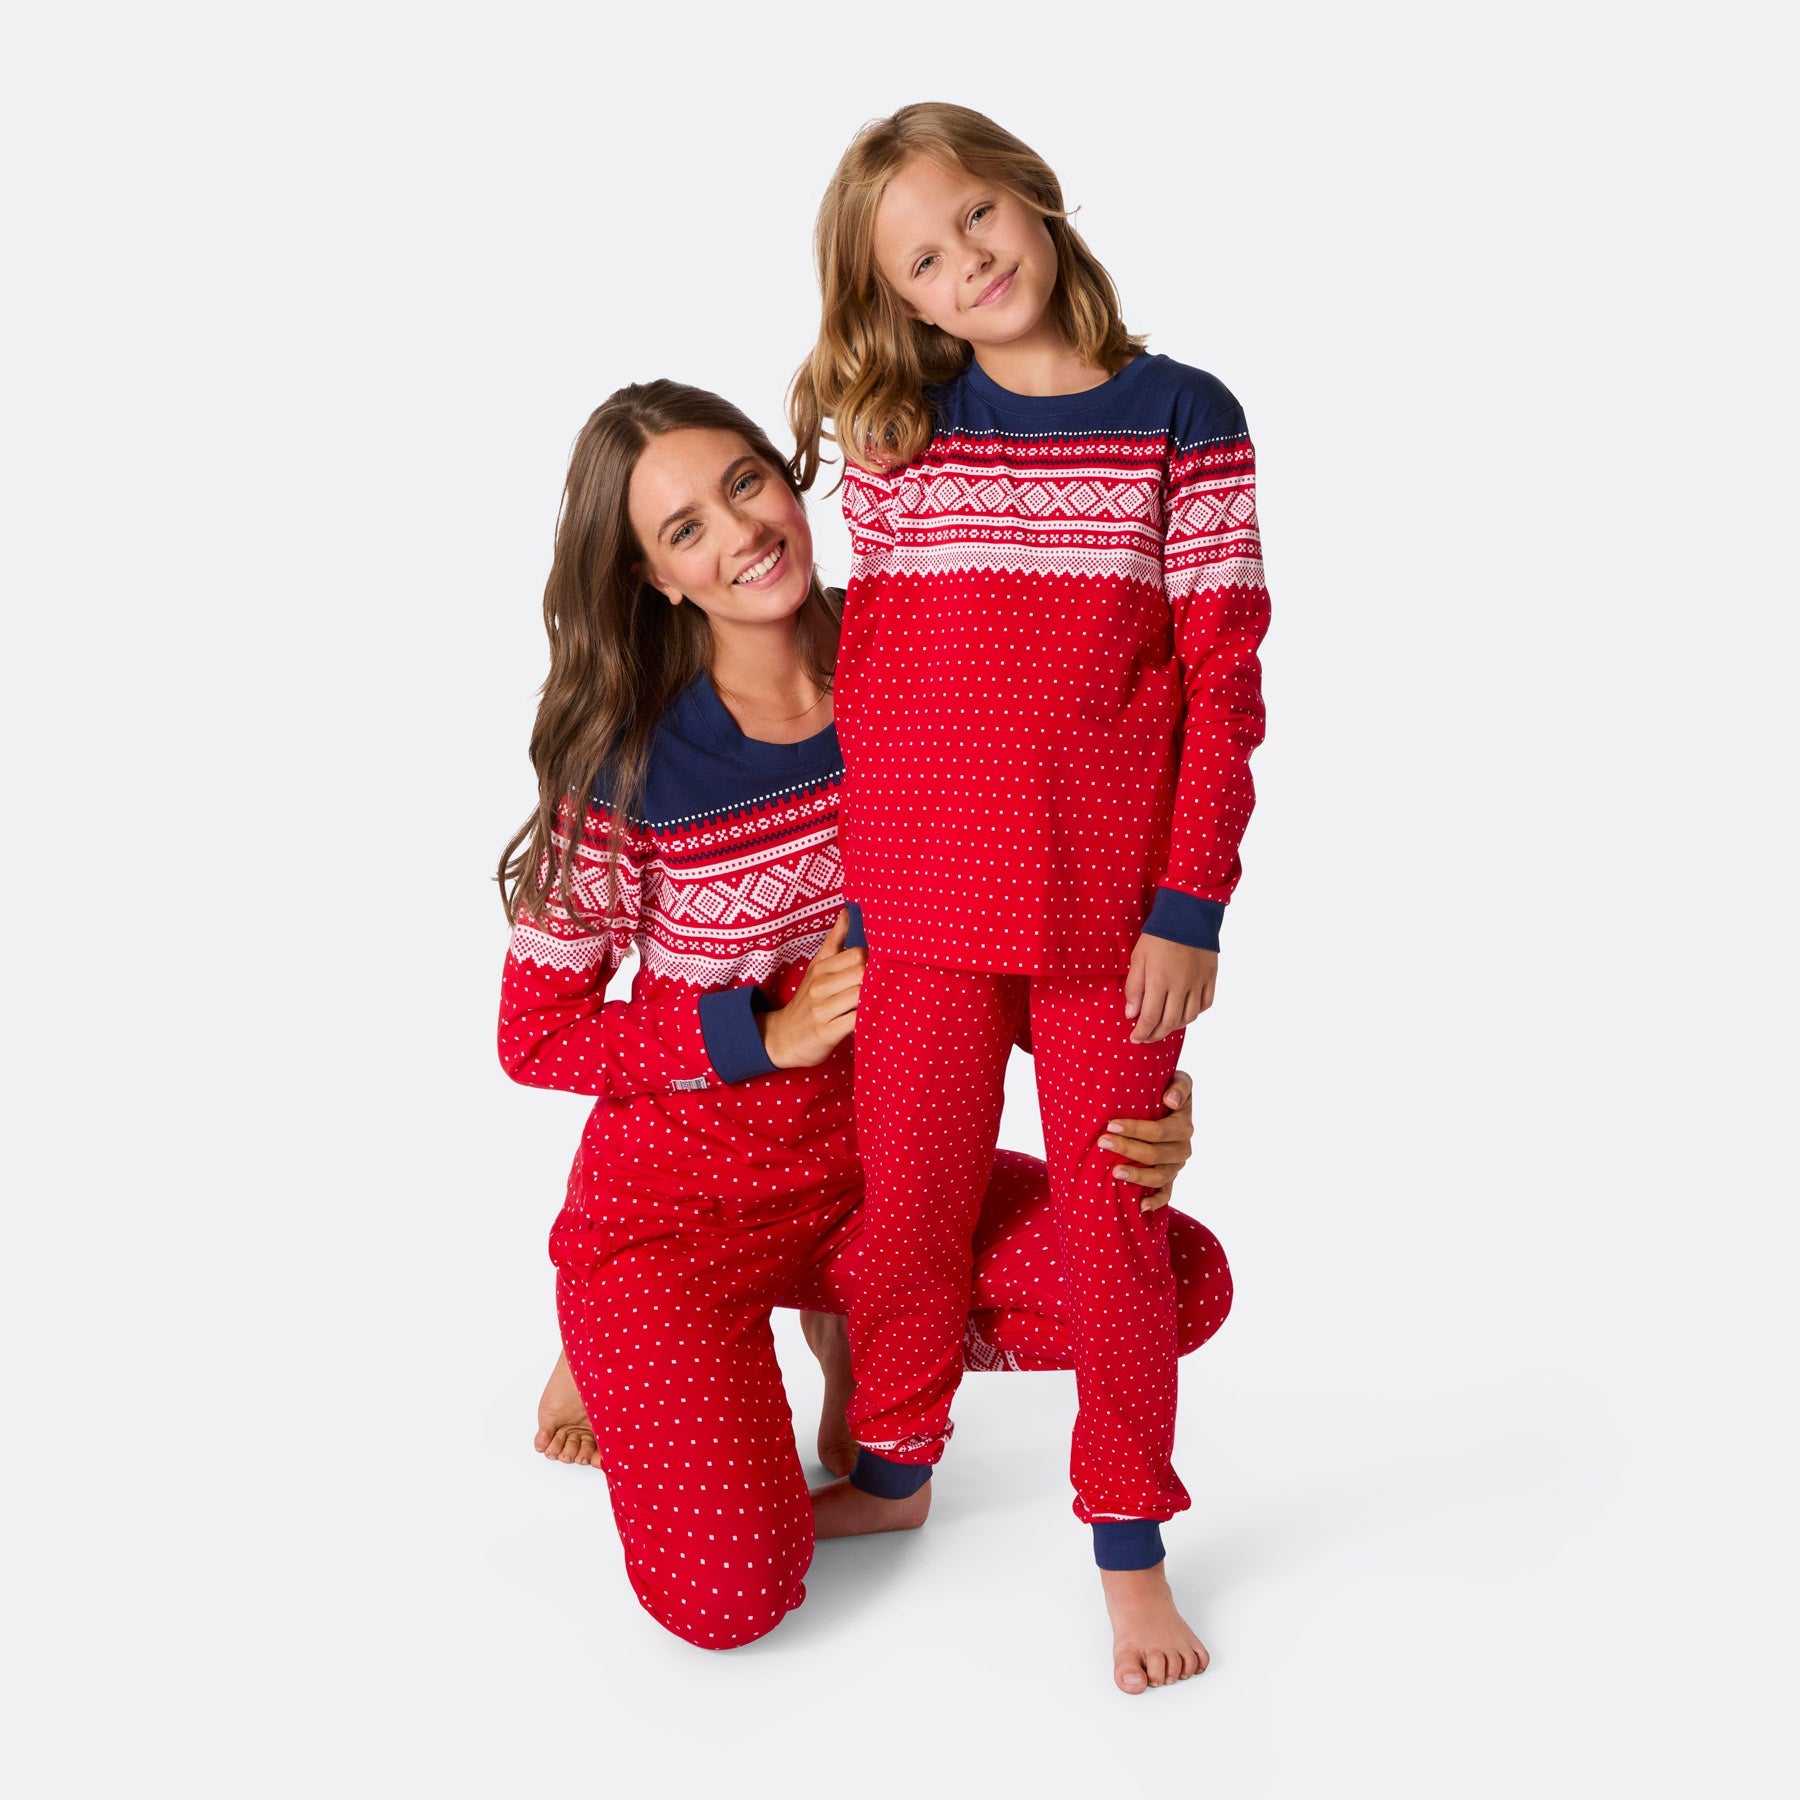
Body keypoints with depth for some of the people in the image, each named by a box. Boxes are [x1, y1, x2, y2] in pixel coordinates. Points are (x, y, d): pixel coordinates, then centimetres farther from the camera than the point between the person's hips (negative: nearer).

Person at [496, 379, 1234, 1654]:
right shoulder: (630, 767, -17)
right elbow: (535, 1038, -9)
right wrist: (772, 1033, -20)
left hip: (875, 1169, 4)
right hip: (679, 1200, -4)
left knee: (1186, 1282, -13)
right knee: (728, 1596, -18)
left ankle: (859, 1323, 10)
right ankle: (633, 1358, 13)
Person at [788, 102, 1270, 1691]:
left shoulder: (1183, 418, -1)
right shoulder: (900, 435, 4)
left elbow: (1224, 681, -3)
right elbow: (864, 677, 5)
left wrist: (1189, 905, -9)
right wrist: (856, 899, 2)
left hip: (1112, 906, -2)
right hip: (924, 903, 2)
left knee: (1111, 1216, 7)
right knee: (910, 1193, 13)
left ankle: (1129, 1539, 23)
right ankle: (892, 1467, 36)